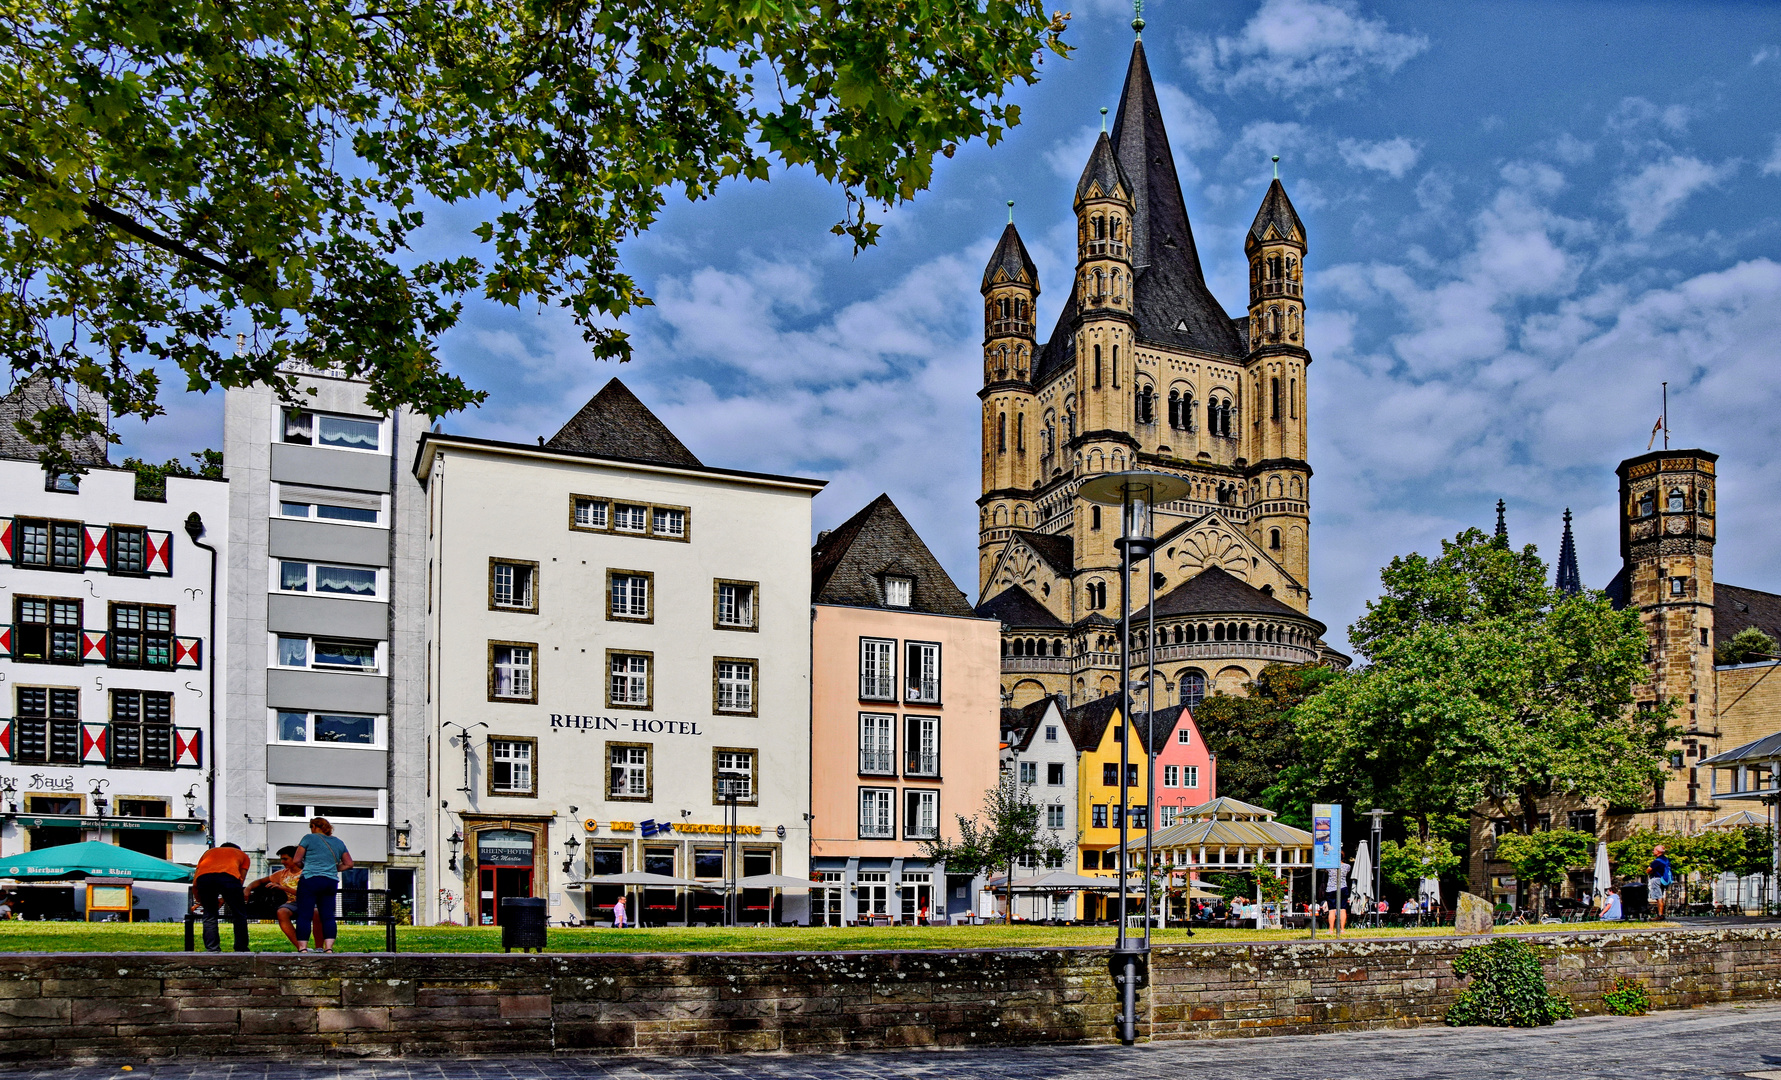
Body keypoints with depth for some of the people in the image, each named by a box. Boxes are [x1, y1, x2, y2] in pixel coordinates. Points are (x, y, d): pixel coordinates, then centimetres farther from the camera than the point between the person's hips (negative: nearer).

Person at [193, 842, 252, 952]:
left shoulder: (209, 852, 42)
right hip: (229, 876, -2)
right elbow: (240, 880, 28)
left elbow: (195, 885, 38)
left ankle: (212, 949, 12)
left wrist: (200, 902, 52)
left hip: (203, 877, 2)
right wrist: (224, 899, 39)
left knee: (209, 915, 19)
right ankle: (241, 949, 14)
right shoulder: (242, 854, 39)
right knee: (239, 915, 12)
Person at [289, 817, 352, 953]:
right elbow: (349, 864, 17)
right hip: (331, 882, 5)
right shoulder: (338, 843, 17)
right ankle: (329, 948, -3)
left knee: (304, 915, -4)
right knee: (328, 916, 4)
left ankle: (302, 948, -10)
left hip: (310, 880, -5)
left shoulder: (309, 838, 3)